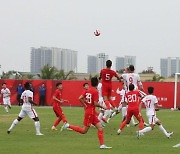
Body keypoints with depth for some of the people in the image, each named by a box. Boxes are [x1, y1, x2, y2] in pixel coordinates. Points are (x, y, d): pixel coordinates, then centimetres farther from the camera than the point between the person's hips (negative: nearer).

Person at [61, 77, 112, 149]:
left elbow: (80, 98, 5)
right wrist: (102, 107, -5)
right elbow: (95, 103, -20)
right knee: (84, 131, -2)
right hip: (90, 113, -9)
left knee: (100, 127, 4)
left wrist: (85, 106, 13)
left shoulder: (88, 90, 8)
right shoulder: (95, 92, -16)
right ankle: (69, 125, 0)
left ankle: (102, 145, 1)